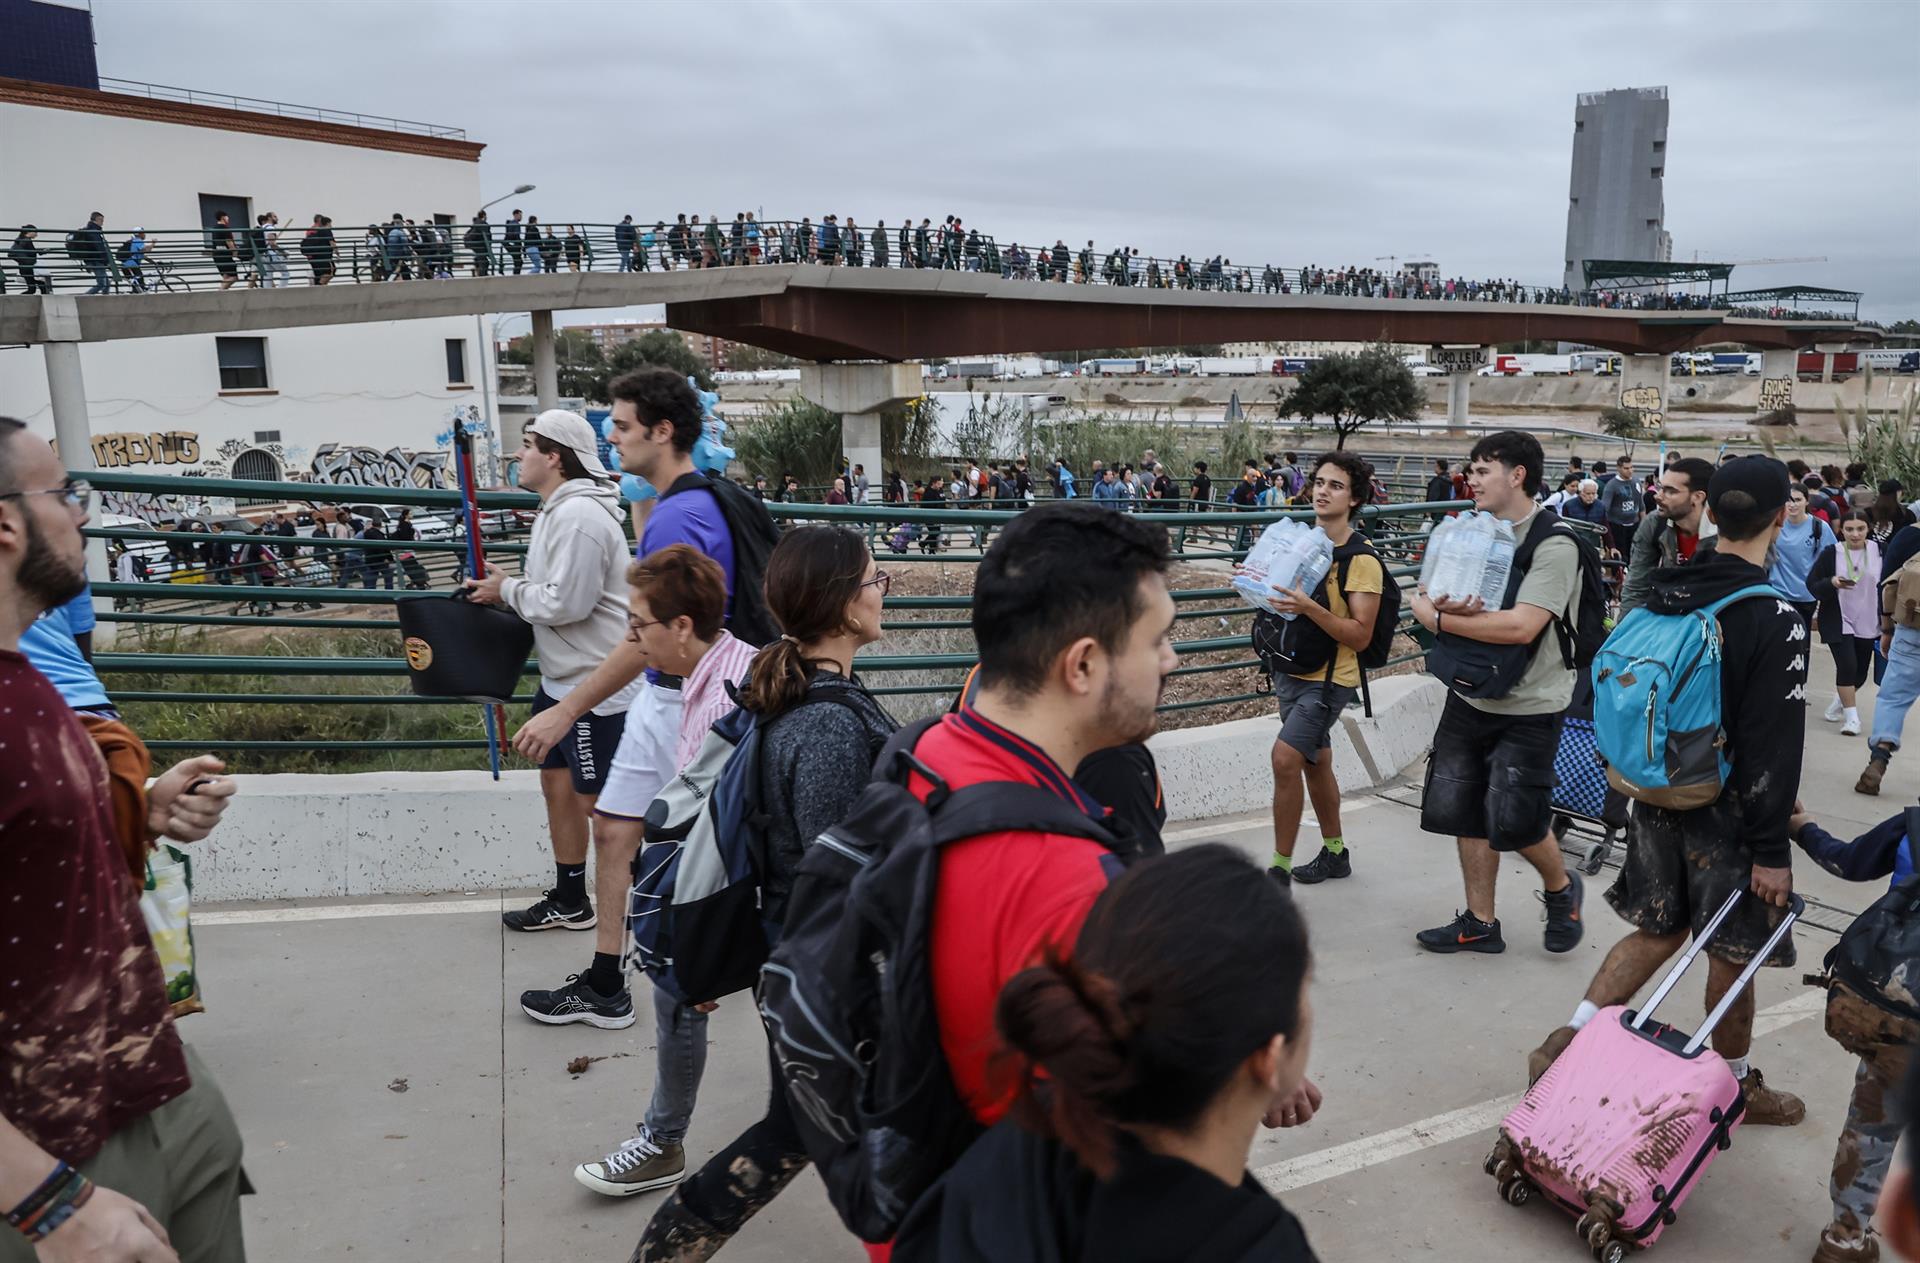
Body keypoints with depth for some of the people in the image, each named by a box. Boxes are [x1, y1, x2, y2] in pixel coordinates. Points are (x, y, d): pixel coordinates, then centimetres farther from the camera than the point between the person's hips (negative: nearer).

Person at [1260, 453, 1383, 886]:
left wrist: (1309, 608, -32)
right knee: (1315, 763, 17)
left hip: (1330, 679, -7)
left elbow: (1360, 636, -19)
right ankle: (1335, 853, 34)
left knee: (1285, 757, -17)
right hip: (1293, 671, 7)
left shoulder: (1361, 561, -15)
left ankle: (1280, 867, -6)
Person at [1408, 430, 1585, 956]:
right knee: (1461, 810, 9)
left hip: (1529, 707, -7)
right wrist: (1447, 602, -22)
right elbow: (1429, 591, 3)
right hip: (1470, 695, 7)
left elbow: (1522, 626, -27)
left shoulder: (1554, 544, -16)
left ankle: (1561, 887, 28)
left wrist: (1440, 618, -21)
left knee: (1512, 822, -4)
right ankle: (1480, 923, 24)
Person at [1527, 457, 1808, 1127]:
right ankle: (1738, 1085, 30)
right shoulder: (1776, 618, -19)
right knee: (1733, 954, 11)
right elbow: (1774, 746, -19)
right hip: (1728, 813, -6)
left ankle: (1568, 1041, 14)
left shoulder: (1664, 594, 0)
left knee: (1658, 929, 19)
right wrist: (1770, 849, -14)